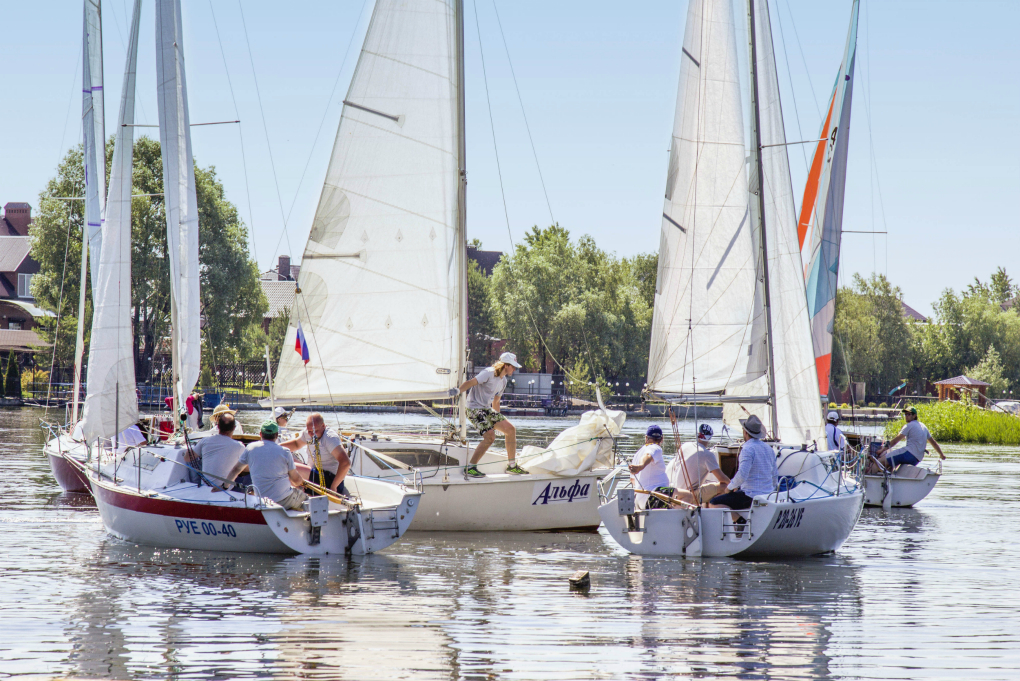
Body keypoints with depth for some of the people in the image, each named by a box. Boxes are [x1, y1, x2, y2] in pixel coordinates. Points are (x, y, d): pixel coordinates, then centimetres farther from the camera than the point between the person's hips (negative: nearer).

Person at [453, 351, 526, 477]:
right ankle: (470, 468, -15)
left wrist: (499, 419, 29)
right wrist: (458, 390, -42)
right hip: (475, 409, -9)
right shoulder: (489, 373, -14)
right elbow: (471, 382, -25)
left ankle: (512, 466, 15)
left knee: (511, 429, 4)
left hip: (487, 410, 9)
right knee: (490, 436, -23)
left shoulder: (503, 381, 14)